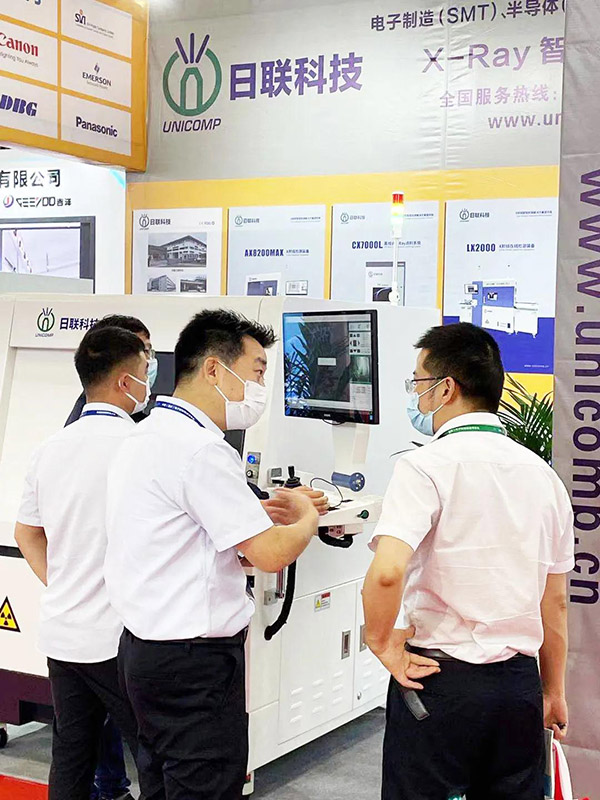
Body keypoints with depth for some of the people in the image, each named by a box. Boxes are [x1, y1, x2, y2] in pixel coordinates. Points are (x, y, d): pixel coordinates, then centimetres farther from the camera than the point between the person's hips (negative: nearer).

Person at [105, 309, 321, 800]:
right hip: (195, 659, -10)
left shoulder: (148, 436, 11)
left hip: (146, 645, 10)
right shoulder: (201, 449, -21)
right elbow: (271, 554, -21)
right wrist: (307, 517, -1)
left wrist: (258, 513, 13)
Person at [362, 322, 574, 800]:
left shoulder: (428, 466, -13)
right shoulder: (542, 474, 6)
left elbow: (387, 571, -28)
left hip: (438, 676, -5)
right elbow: (555, 601, 13)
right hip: (520, 679, 6)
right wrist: (554, 692, 23)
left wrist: (381, 643, -10)